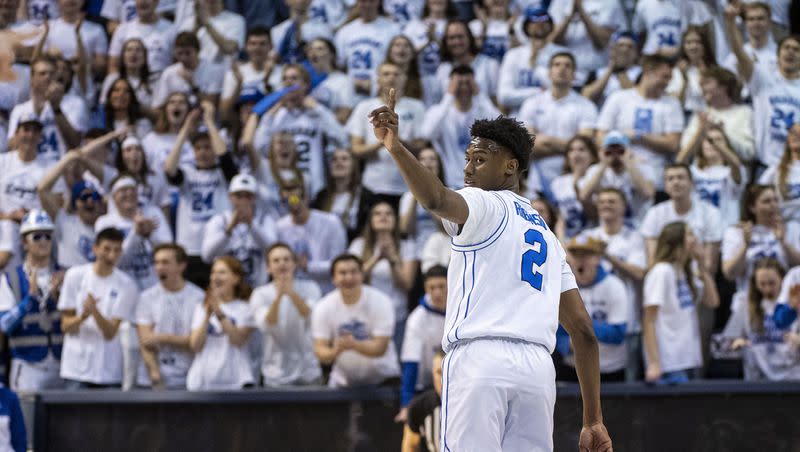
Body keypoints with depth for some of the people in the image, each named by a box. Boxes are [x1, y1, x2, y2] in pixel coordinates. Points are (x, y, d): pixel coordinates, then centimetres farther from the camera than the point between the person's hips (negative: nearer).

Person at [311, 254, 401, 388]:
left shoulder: (381, 301, -14)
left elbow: (380, 348, -20)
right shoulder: (323, 308, -7)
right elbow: (320, 351, -11)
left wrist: (353, 345, -40)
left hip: (382, 378, -2)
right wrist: (335, 351, -36)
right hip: (343, 380, 2)